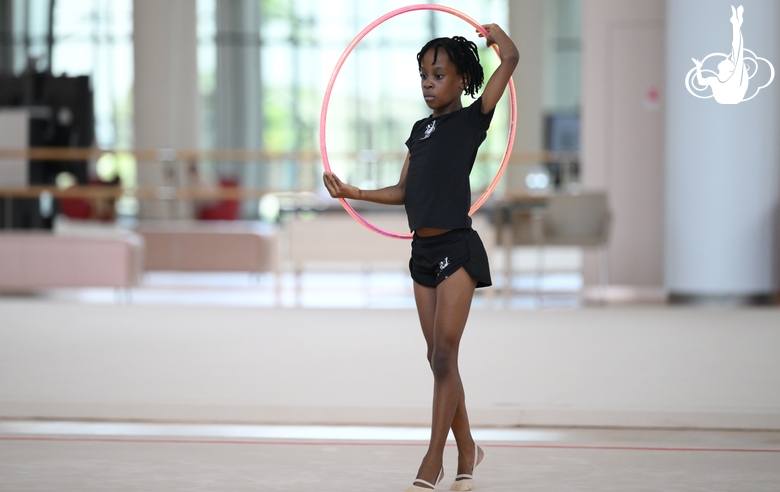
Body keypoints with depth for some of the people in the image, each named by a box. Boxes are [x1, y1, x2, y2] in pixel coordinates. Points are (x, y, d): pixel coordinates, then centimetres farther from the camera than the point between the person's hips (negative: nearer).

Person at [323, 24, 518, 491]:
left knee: (443, 355, -10)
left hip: (456, 247, -7)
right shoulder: (420, 130, 15)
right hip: (423, 251, 7)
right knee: (440, 359, 10)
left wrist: (494, 32, 6)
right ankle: (467, 452, 23)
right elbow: (404, 191, 17)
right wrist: (355, 192, 5)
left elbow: (511, 58, -13)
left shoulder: (472, 119, -4)